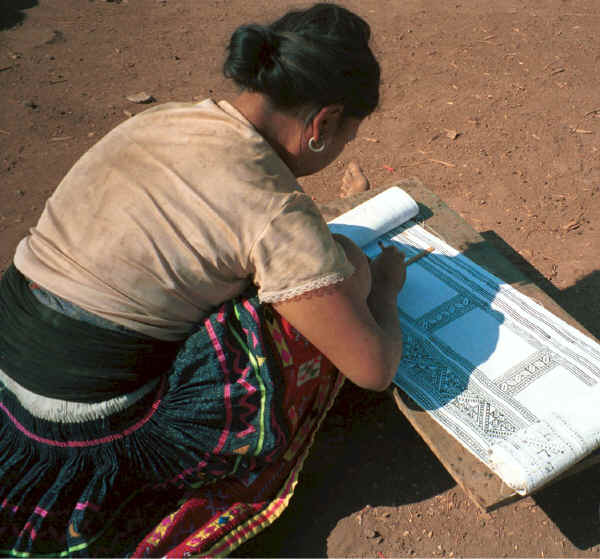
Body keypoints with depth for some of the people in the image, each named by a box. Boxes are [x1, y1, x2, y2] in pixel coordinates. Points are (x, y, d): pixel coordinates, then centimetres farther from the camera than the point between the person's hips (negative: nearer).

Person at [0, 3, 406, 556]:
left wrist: (318, 256, 19)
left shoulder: (160, 119, 2)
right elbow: (376, 368, -13)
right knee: (344, 273, -6)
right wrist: (384, 284, 8)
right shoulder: (273, 210, -21)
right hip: (86, 435, -7)